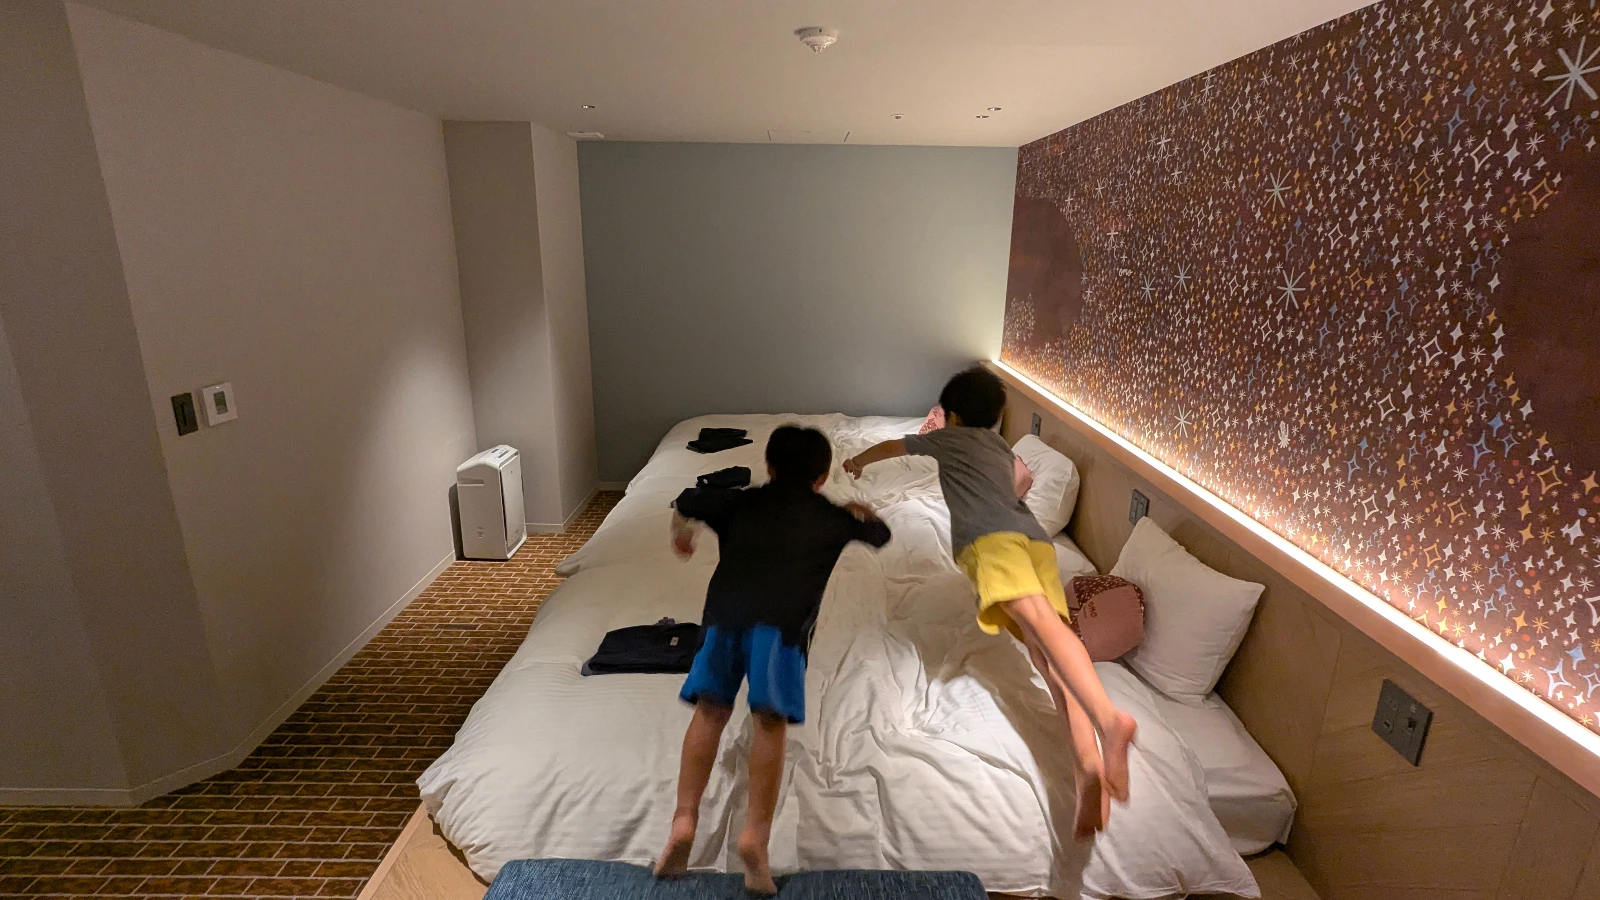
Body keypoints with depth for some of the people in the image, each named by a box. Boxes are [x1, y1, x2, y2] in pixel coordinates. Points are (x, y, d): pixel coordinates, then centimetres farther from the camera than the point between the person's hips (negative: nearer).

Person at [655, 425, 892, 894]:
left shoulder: (742, 501, 26)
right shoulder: (833, 517, 24)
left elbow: (686, 501, 33)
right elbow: (881, 534, 40)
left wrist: (680, 534, 53)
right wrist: (863, 515, 61)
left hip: (725, 611, 2)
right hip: (782, 621, -2)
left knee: (710, 711, 12)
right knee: (770, 722, 3)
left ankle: (684, 819, 6)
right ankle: (756, 834, -4)